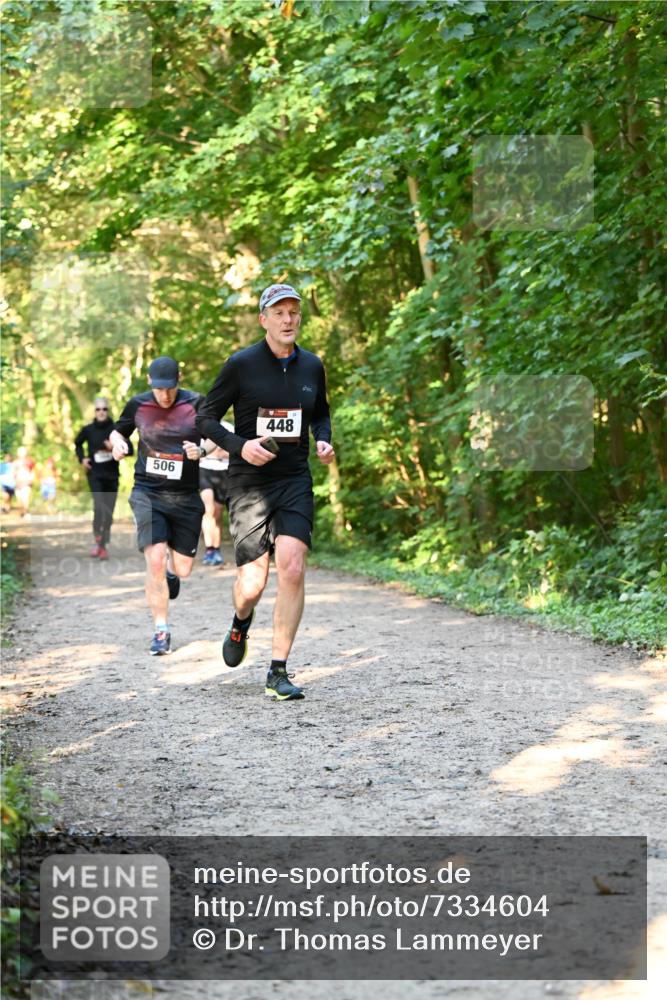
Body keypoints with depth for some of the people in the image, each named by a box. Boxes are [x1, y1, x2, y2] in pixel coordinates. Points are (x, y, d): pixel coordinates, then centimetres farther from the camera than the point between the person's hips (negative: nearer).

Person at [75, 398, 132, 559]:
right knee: (99, 506, -21)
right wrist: (82, 458, 7)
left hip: (111, 475, 1)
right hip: (95, 474, -1)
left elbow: (130, 450, -3)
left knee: (109, 512, 5)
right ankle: (97, 539, -5)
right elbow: (78, 443, 22)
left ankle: (103, 546, 16)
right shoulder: (88, 430, 1)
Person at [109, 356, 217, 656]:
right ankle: (161, 631, -8)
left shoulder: (196, 403, -3)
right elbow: (117, 431, 16)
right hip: (147, 493, -1)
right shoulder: (138, 404, 0)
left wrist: (201, 449, -14)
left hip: (186, 496, 1)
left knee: (183, 569, 5)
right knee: (155, 560, -18)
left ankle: (171, 567, 45)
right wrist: (117, 442, -7)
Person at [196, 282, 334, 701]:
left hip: (295, 482, 3)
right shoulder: (241, 365, -6)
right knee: (253, 583, -5)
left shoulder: (312, 366, 6)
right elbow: (206, 418, -1)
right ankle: (241, 623, 34)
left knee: (293, 569, -15)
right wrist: (239, 445, -18)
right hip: (249, 483, -3)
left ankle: (279, 671, -4)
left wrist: (324, 442, 3)